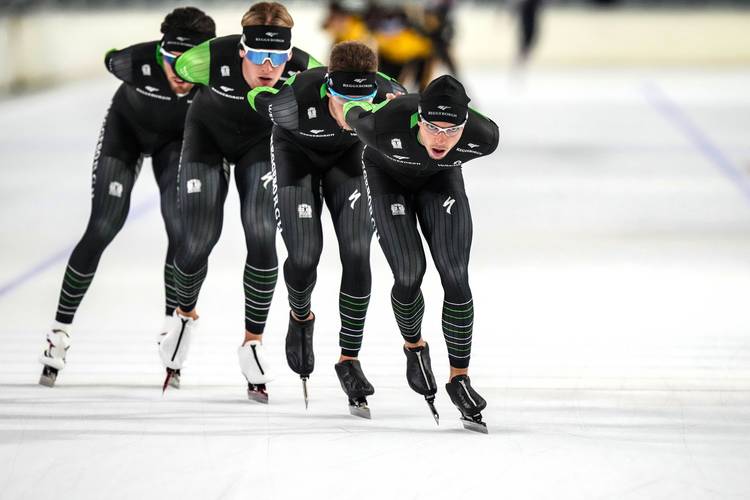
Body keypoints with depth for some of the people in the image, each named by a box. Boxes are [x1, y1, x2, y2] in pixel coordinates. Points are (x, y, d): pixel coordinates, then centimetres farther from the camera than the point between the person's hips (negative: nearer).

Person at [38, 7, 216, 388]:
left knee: (181, 230, -14)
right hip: (127, 127, -1)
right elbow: (112, 61, -11)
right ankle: (61, 330, 5)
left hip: (177, 139, 1)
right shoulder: (138, 62, -37)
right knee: (102, 229, -7)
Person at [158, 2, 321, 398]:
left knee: (262, 238, -13)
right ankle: (185, 317, 29)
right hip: (208, 134, -1)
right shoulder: (213, 58, -37)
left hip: (261, 143, 1)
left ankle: (252, 343, 6)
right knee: (198, 242, -4)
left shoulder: (303, 69, -33)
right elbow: (168, 67, -14)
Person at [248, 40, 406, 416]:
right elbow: (256, 95, -16)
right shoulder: (296, 98, -41)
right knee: (304, 256, -11)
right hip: (297, 154, -2)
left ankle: (349, 359, 3)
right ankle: (300, 318, 26)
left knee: (356, 254, -12)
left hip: (348, 156, 2)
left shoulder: (383, 93, -34)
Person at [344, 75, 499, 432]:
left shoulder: (483, 138, -36)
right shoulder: (384, 127, -41)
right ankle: (414, 347, 22)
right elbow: (356, 116, -16)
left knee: (456, 279, -11)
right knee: (408, 277, -11)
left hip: (440, 180, 2)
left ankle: (459, 379, 4)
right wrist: (352, 111, 7)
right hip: (387, 175, -2)